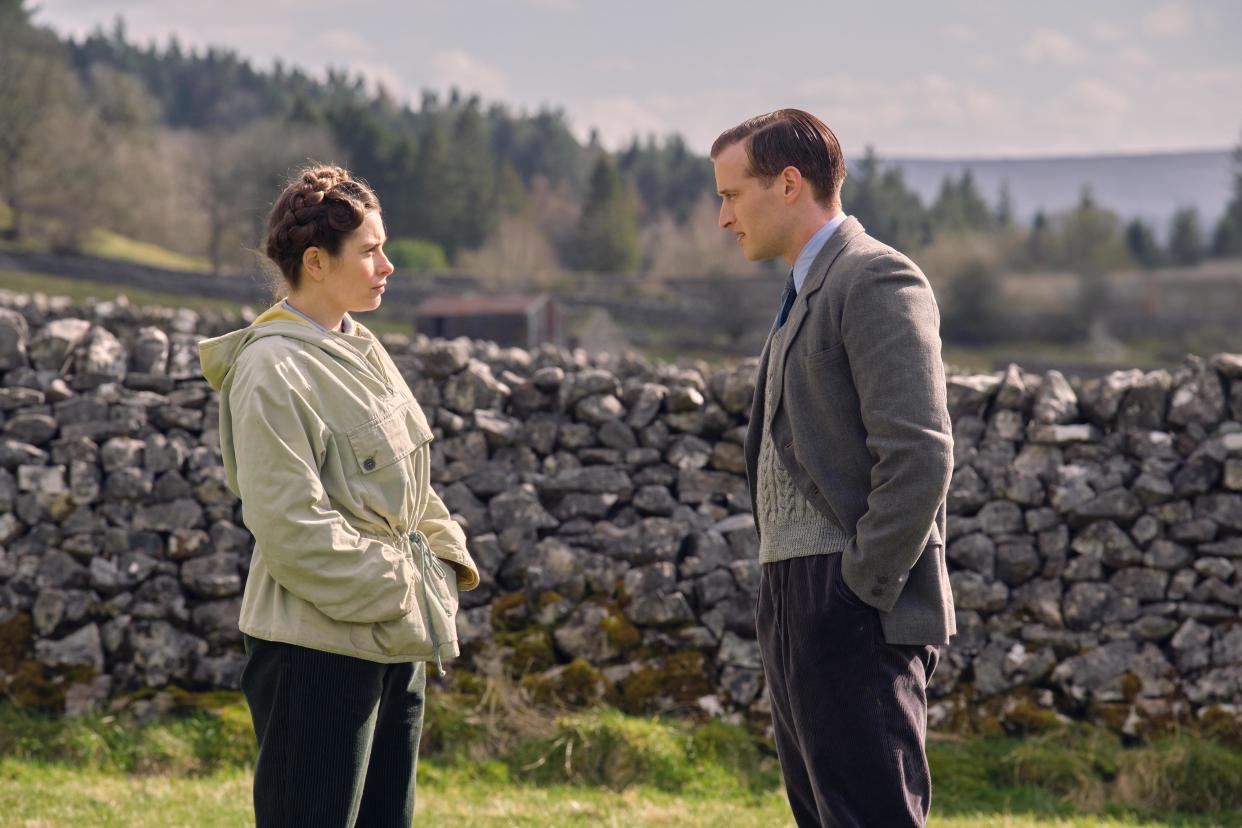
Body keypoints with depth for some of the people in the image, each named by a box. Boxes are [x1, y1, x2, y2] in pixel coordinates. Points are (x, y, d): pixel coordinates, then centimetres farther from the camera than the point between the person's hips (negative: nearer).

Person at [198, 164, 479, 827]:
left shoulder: (360, 350, 12)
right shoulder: (273, 369, -15)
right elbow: (291, 527, -20)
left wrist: (445, 561, 7)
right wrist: (392, 595, -17)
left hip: (395, 643, 9)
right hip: (319, 646, -9)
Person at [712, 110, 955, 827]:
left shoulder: (876, 279, -10)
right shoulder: (807, 292, 20)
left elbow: (919, 454, -19)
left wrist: (863, 589, -18)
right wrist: (786, 605, 15)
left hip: (855, 612, -10)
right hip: (800, 608, 10)